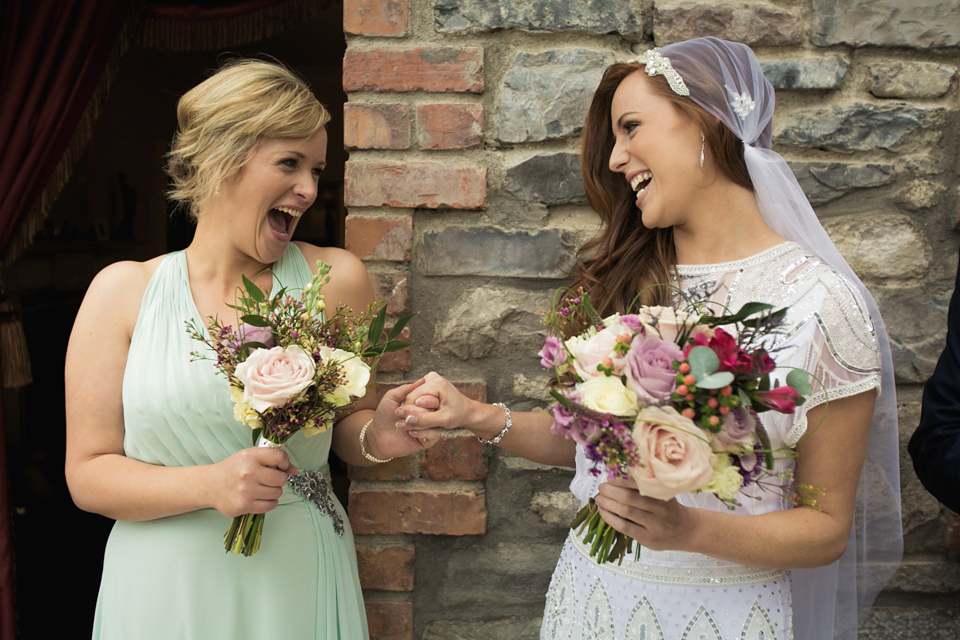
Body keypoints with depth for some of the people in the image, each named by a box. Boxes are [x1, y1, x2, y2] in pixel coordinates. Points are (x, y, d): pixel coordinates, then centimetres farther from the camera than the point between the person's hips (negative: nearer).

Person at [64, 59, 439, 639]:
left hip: (298, 582, 1)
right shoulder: (123, 292, -4)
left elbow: (348, 429, 7)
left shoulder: (336, 278, -3)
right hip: (166, 591, 0)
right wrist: (210, 486, -20)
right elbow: (88, 472, -5)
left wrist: (377, 437, -15)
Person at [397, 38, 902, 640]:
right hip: (592, 587, 4)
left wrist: (689, 530, -25)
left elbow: (828, 528, -11)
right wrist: (478, 417, -5)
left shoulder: (821, 302, -16)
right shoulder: (622, 279, -3)